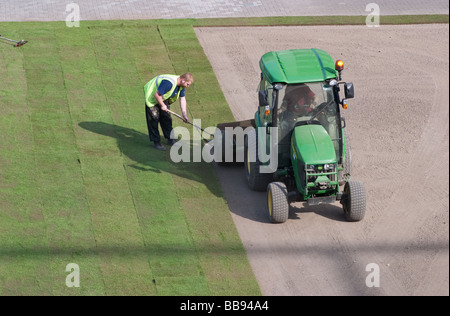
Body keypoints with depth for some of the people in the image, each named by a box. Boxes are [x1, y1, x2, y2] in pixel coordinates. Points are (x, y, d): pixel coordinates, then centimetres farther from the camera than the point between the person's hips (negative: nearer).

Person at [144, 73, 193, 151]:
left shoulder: (181, 85, -9)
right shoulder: (168, 83, -38)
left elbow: (182, 99, 0)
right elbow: (157, 95, -33)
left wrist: (184, 114, -5)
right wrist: (162, 105, -18)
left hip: (163, 98, 9)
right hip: (152, 97, -8)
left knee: (166, 117, 11)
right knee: (154, 119, -6)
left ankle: (170, 139, 22)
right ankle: (156, 142, 0)